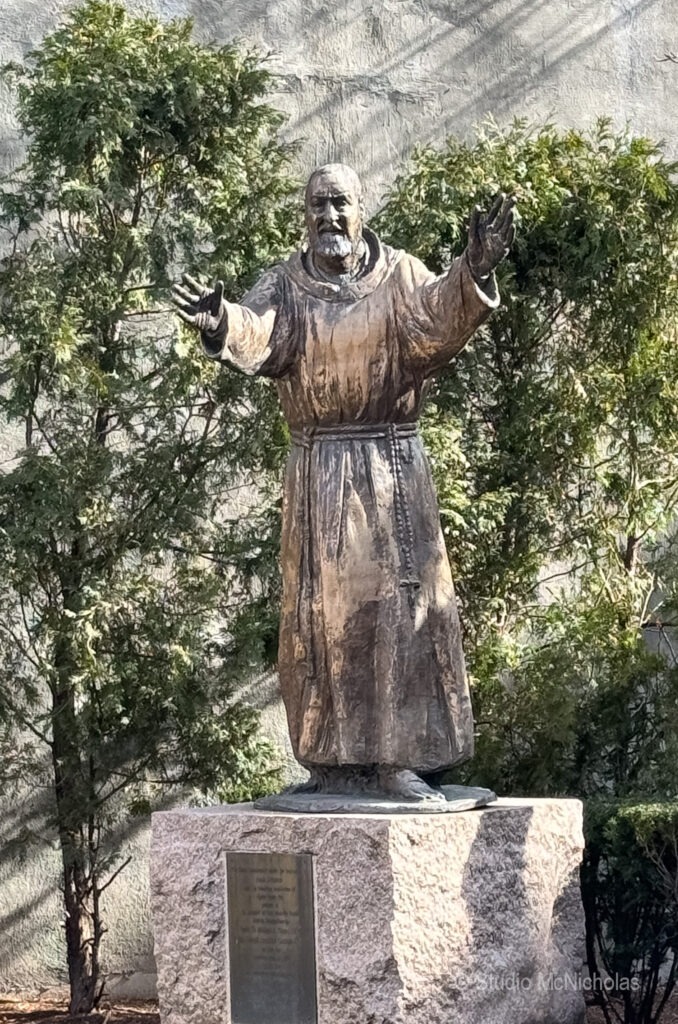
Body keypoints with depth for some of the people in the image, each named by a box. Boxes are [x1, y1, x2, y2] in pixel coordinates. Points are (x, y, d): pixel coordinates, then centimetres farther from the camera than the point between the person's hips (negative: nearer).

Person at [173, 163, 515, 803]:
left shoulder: (400, 276, 2)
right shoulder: (287, 285, 4)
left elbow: (436, 317, -18)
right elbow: (258, 333, -15)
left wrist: (471, 274, -38)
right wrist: (221, 323, -39)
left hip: (391, 464, -1)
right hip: (318, 469, 1)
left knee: (401, 602, -3)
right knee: (323, 611, 1)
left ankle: (398, 760, 1)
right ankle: (336, 761, 7)